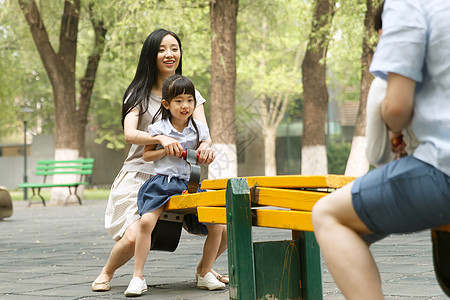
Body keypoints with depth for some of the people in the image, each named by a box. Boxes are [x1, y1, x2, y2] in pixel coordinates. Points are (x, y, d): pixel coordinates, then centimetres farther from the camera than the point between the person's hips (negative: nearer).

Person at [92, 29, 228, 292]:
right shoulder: (139, 93, 1)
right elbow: (130, 133, -15)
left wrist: (205, 146, -28)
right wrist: (161, 138, -35)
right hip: (140, 175, -3)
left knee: (224, 230, -10)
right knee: (134, 237, -26)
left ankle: (203, 268, 22)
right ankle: (107, 273, 6)